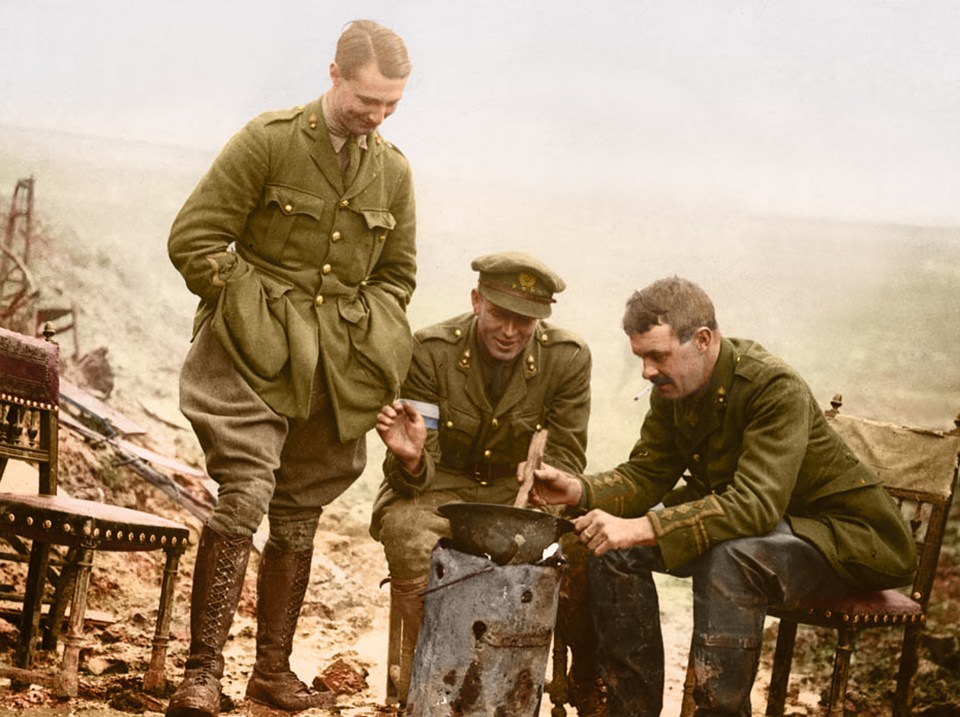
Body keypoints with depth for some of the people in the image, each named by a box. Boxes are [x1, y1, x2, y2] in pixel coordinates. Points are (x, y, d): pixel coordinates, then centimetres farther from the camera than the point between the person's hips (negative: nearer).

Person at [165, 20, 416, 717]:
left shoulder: (394, 171, 9)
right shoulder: (268, 141, -6)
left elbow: (397, 274, 21)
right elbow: (192, 240, -6)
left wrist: (371, 346, 7)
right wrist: (248, 315, -8)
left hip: (334, 370, 5)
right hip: (255, 353, -5)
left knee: (300, 515, 9)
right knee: (245, 493, -18)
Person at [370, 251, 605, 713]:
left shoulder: (568, 358, -9)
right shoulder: (432, 350, -14)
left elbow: (565, 464, -5)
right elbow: (413, 479, -13)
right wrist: (411, 458, -40)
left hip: (519, 490, 2)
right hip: (440, 488, -2)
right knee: (406, 527, -35)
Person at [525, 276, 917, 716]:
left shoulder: (776, 390, -29)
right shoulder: (672, 392, -4)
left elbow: (755, 504, -38)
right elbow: (645, 476, 0)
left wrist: (639, 528, -45)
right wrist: (580, 491, -21)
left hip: (842, 534, -8)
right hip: (736, 519, 8)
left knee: (726, 559, -38)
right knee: (611, 546, -7)